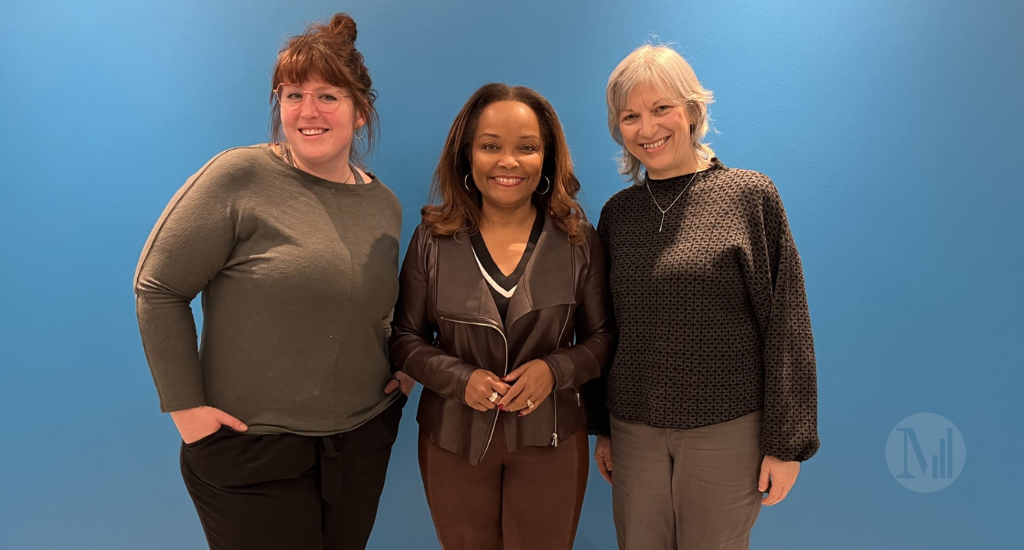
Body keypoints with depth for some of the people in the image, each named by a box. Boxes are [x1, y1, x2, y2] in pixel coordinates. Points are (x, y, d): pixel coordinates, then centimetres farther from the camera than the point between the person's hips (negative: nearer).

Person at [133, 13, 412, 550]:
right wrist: (185, 404, -12)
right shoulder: (240, 178, -14)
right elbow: (157, 287, -11)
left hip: (364, 441, 5)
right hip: (253, 448, -5)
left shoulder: (384, 205, 4)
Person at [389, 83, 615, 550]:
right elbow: (404, 337, -1)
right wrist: (461, 378, -17)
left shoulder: (578, 240, -5)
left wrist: (555, 369, -19)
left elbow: (603, 335, 0)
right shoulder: (433, 239, -5)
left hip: (551, 440, 0)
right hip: (453, 440, 1)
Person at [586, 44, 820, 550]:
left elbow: (786, 327, -6)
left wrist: (786, 443, -7)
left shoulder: (750, 196, -5)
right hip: (634, 431, 3)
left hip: (727, 432, -3)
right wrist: (601, 428, 12)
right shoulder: (617, 213, 5)